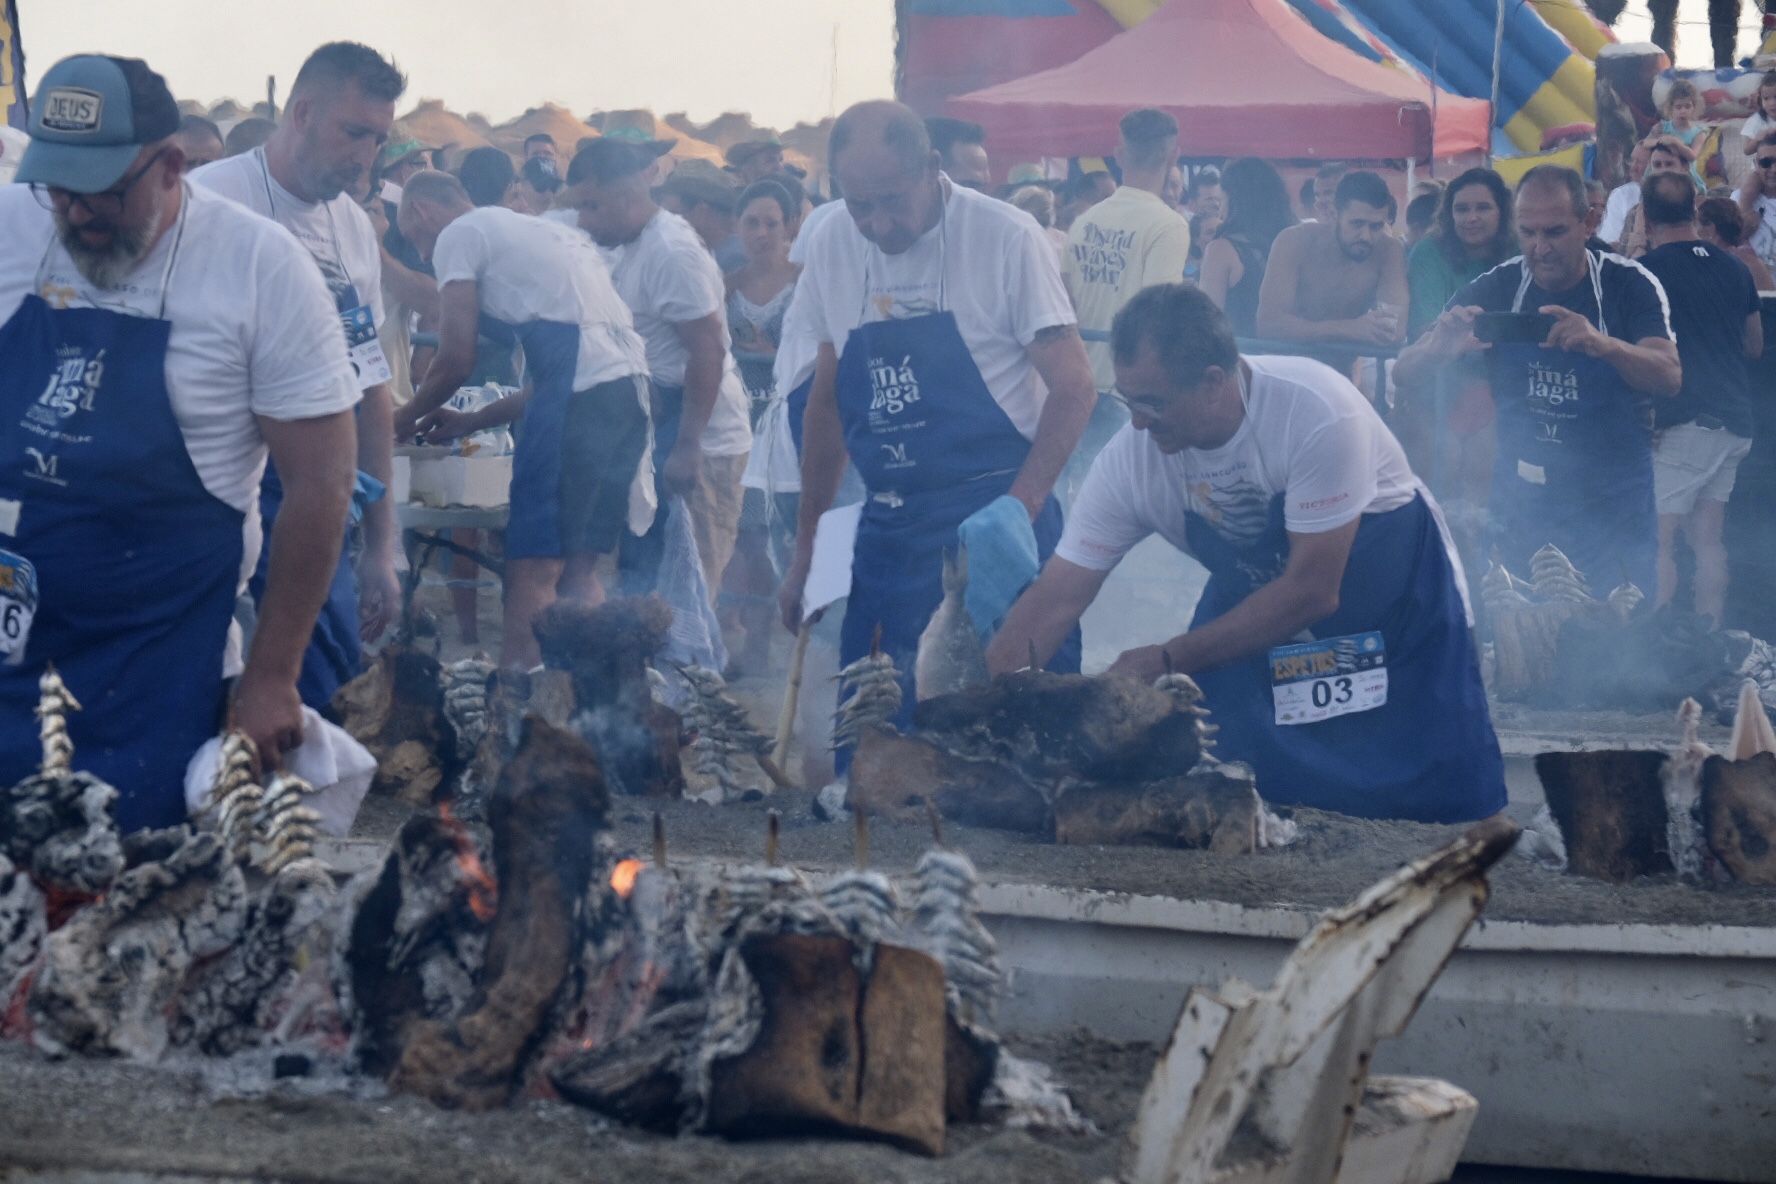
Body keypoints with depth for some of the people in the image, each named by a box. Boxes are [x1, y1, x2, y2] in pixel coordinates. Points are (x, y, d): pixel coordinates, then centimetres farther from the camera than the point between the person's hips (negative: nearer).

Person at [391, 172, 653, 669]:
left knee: (533, 569, -9)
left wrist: (406, 418, 18)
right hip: (628, 386, 9)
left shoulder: (459, 235, 5)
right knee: (578, 569, 13)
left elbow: (456, 360, 0)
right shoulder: (531, 230, 31)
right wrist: (469, 422, 31)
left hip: (581, 396, -9)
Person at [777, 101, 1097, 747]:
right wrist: (807, 546, 15)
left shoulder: (1006, 238, -8)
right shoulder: (832, 245, 6)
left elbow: (1074, 388, -8)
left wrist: (1021, 505, -21)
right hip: (886, 525, 5)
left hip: (993, 517, -4)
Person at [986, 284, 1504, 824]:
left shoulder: (1316, 412, -33)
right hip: (1253, 602, 3)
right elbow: (1056, 598, -15)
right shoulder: (1130, 458, -19)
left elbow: (1312, 592, -29)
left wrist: (1167, 660, -29)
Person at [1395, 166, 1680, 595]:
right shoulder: (1494, 289, -2)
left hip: (1615, 515, -2)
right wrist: (1438, 349, -29)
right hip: (1520, 509, 2)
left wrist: (1604, 345, -40)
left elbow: (1669, 377, -20)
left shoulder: (1629, 284, -7)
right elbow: (1406, 374, -4)